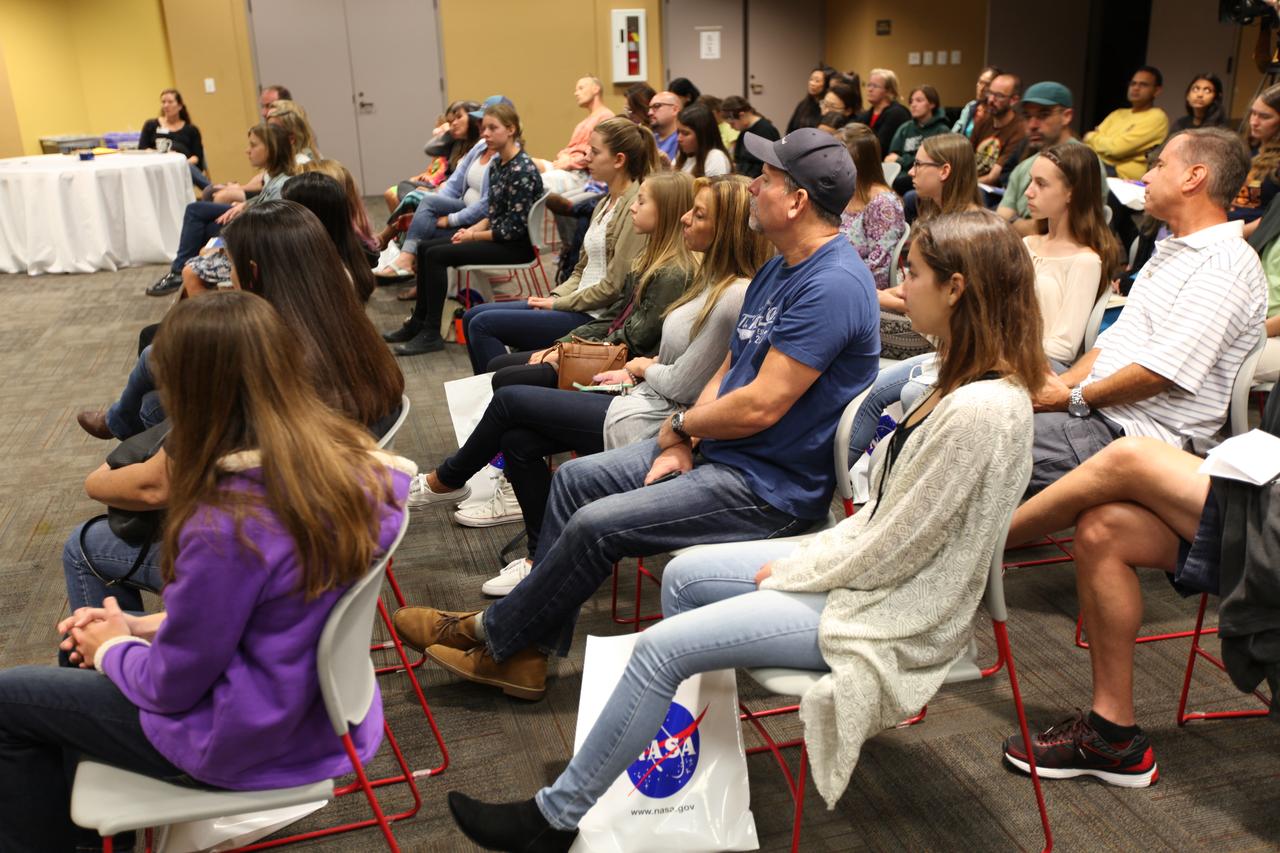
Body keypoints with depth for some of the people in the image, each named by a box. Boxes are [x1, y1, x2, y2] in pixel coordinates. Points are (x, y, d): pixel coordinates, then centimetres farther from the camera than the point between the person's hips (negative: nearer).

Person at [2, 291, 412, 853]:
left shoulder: (226, 524, -34)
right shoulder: (351, 455, -12)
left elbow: (170, 686, -18)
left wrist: (114, 647, 2)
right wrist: (147, 625, 4)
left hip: (248, 743, -7)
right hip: (314, 699, 7)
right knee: (84, 659, 27)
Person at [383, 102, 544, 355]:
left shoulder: (522, 170, -18)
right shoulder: (497, 164, 9)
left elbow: (515, 227, -21)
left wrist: (474, 236, -13)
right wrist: (472, 229, -3)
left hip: (517, 244, -10)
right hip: (498, 235, 10)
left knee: (437, 255, -16)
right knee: (425, 247, 7)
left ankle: (431, 334, -10)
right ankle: (417, 323, 11)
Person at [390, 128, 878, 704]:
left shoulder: (832, 285, -23)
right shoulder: (779, 269, 12)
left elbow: (760, 407, -26)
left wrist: (680, 426, -8)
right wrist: (680, 445, -3)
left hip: (772, 484, -10)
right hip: (716, 448, 10)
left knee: (596, 525, -17)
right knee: (575, 478, 5)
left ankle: (492, 635, 7)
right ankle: (523, 653, 9)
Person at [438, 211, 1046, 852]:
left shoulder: (982, 409, -28)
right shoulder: (966, 379, 3)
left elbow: (891, 549, -23)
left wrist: (789, 573, -9)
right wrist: (815, 552, 2)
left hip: (889, 614, -10)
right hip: (868, 567, 10)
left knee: (661, 647, -13)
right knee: (683, 577, 13)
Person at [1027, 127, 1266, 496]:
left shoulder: (1225, 264, -13)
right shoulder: (1171, 250, 21)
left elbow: (1163, 371, -20)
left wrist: (1074, 399, -13)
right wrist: (1062, 383, 3)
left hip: (1140, 431, -9)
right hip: (1094, 409, 10)